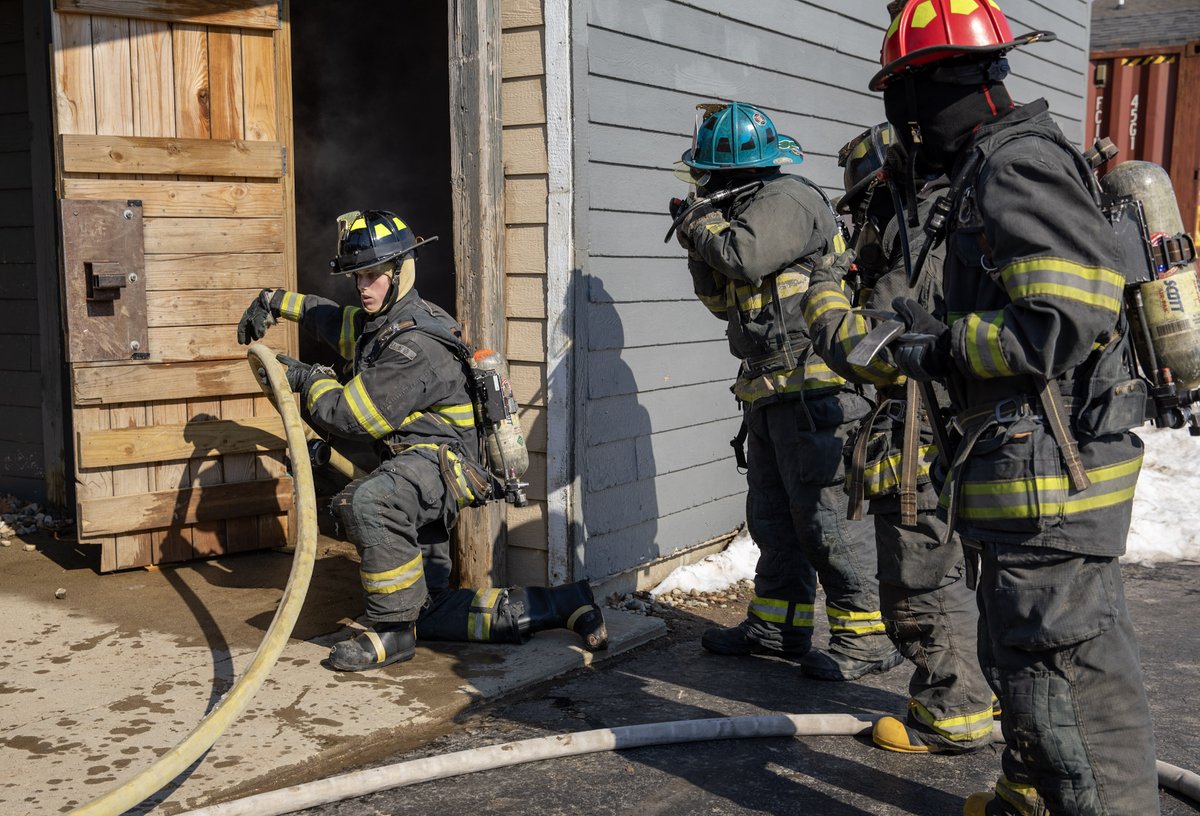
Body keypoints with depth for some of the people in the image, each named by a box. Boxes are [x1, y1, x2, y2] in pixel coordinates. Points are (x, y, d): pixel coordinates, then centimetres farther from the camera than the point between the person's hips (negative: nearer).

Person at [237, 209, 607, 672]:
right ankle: (562, 605, 17)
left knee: (366, 501, -42)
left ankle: (392, 631, -25)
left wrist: (307, 380, -3)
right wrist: (274, 301, 31)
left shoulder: (416, 345, -20)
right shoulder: (376, 322, 11)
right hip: (412, 468, 11)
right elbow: (331, 316, 36)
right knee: (428, 612, 13)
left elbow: (349, 417, -20)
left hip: (439, 459, -11)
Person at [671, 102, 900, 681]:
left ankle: (866, 637, 0)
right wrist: (698, 247, 9)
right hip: (771, 394, 11)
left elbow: (746, 256, -26)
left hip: (813, 388, -11)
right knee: (773, 515, 15)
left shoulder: (786, 199, -10)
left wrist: (701, 224, -7)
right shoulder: (747, 209, 20)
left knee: (826, 515, -9)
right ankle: (776, 625, 25)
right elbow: (724, 302, 23)